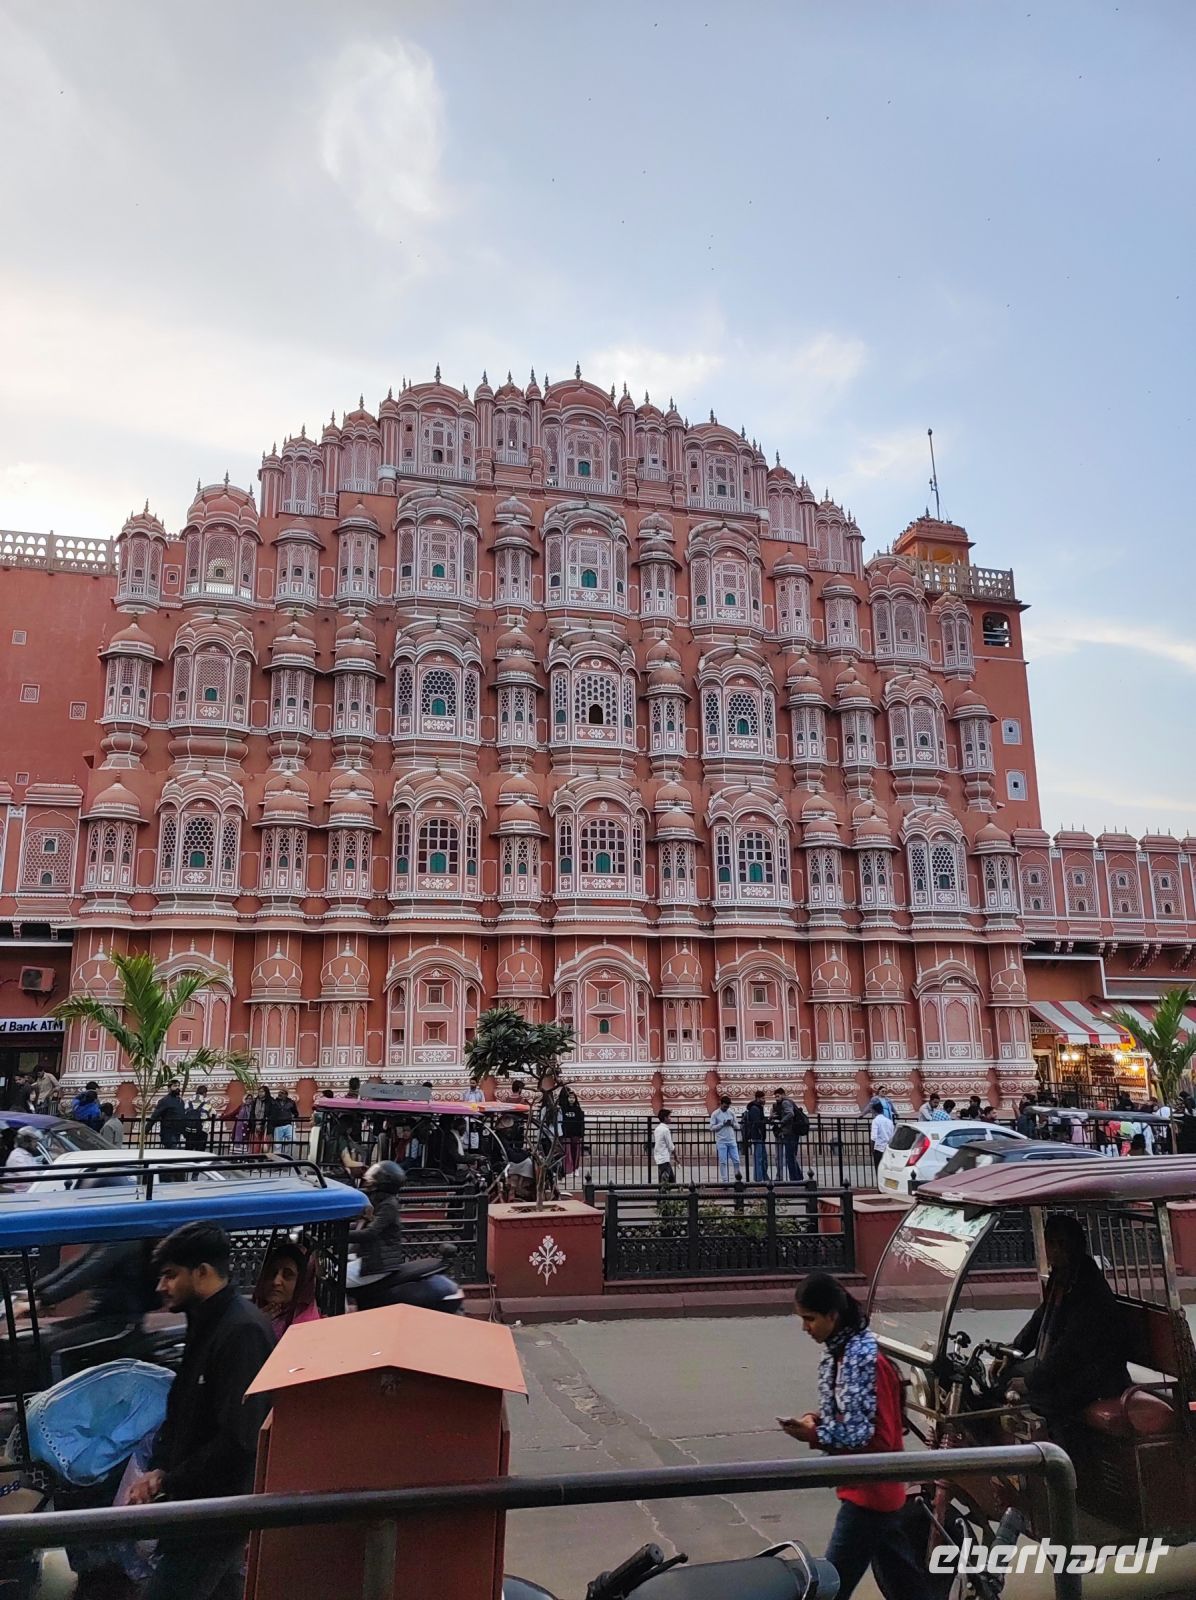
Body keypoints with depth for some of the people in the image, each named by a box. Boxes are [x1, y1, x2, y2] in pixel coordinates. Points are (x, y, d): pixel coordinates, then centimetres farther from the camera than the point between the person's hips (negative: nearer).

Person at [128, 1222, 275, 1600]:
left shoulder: (242, 1331, -23)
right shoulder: (205, 1325, 11)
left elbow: (238, 1439, -25)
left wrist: (171, 1483, -15)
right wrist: (159, 1470, 5)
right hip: (201, 1503, 10)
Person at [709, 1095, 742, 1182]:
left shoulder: (731, 1113, 8)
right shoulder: (715, 1114, -2)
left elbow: (737, 1126, 11)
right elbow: (712, 1128, -7)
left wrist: (732, 1124, -9)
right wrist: (722, 1124, -15)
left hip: (732, 1141, 3)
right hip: (721, 1142, -3)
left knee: (736, 1160, 4)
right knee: (723, 1162, -2)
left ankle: (738, 1178, 21)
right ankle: (724, 1181, 4)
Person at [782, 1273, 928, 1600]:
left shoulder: (865, 1359, -24)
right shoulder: (843, 1352, 4)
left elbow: (875, 1438, -23)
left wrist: (815, 1435, -21)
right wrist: (820, 1418, -3)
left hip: (869, 1492, -9)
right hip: (880, 1491, 9)